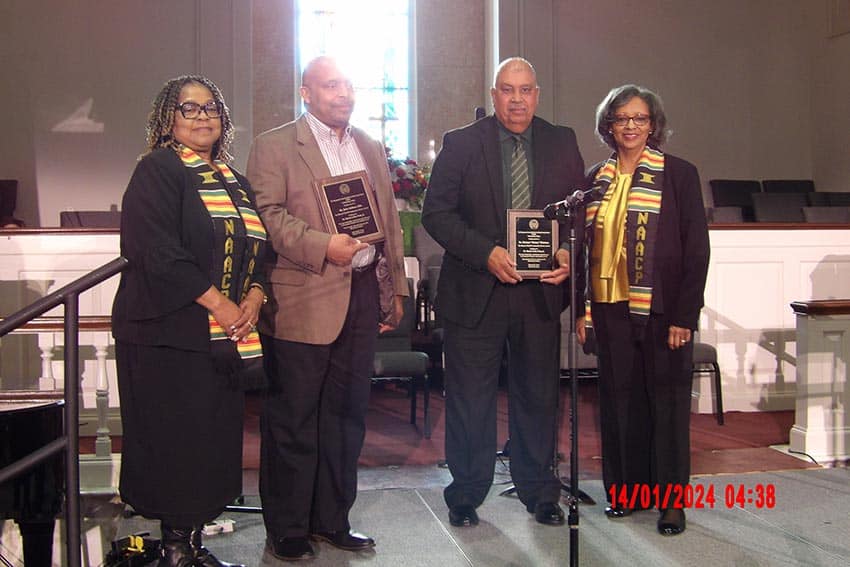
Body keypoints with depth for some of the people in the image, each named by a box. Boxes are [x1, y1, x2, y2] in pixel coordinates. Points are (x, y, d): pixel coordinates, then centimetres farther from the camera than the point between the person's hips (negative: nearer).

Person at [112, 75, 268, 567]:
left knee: (216, 441, 7)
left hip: (227, 338, 7)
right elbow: (157, 250, -16)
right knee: (176, 443, -2)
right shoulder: (158, 171, -4)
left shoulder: (233, 180, 18)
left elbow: (259, 247, 16)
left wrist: (253, 298, -3)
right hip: (171, 334, -6)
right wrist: (216, 303, -17)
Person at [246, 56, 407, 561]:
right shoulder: (274, 146, -1)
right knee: (293, 419, 2)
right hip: (302, 302, -6)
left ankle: (332, 519, 25)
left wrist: (397, 288, 14)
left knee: (347, 414, 12)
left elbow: (390, 221, 17)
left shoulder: (372, 149, 17)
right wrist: (323, 247, -22)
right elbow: (268, 215, -12)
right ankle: (287, 529, 15)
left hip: (363, 295, 6)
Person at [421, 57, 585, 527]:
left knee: (538, 395, 12)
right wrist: (486, 253, -19)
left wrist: (569, 252, -12)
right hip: (474, 293, -2)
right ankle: (466, 493, 23)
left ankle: (539, 491, 28)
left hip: (540, 290, 2)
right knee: (470, 397, 7)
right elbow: (436, 212, -7)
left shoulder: (562, 144, 6)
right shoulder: (461, 143, -2)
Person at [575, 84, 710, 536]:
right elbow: (584, 248, 13)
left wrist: (684, 315, -11)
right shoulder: (597, 179, 10)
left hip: (662, 311, -3)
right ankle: (625, 489, 19)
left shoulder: (679, 174, -1)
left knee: (668, 402, 2)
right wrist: (579, 309, 6)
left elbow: (697, 250, -4)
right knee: (619, 400, 7)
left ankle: (671, 500, 11)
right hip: (611, 308, 3)